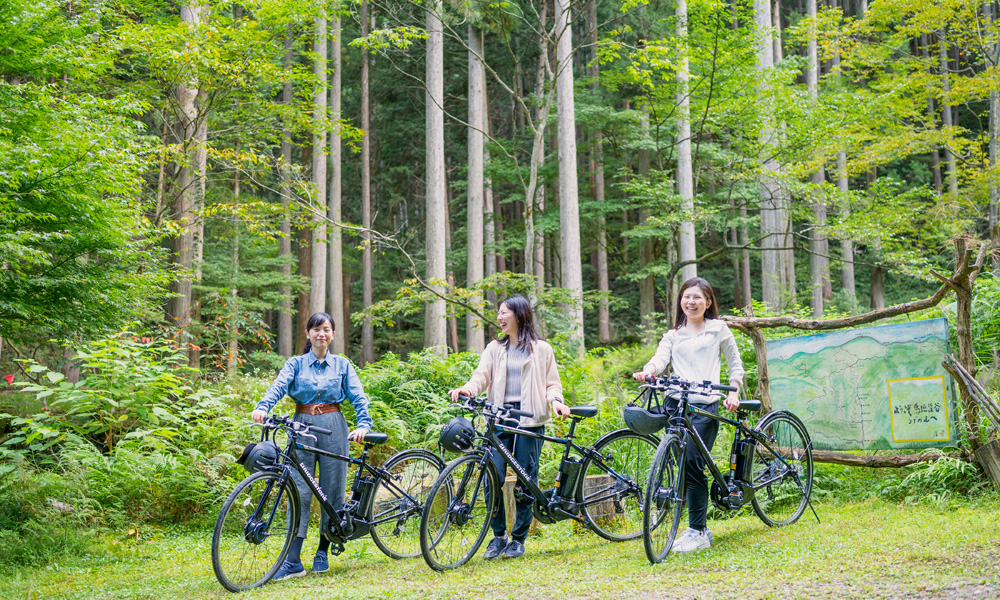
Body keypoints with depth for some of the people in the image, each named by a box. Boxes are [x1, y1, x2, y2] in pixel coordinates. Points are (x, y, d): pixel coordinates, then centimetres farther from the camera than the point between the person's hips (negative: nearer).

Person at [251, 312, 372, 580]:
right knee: (300, 492, -5)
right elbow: (278, 386, -9)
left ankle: (322, 553, 19)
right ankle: (292, 561, -6)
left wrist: (363, 424, -17)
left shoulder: (342, 365, 9)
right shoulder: (296, 364, 8)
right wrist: (262, 407, -29)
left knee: (332, 490, 4)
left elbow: (358, 396, 0)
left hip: (333, 428, 0)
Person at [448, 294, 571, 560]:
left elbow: (552, 383, 9)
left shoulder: (541, 349, 11)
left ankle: (518, 539, 12)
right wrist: (467, 389, -18)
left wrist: (555, 401, -12)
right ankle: (498, 535, 9)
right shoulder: (494, 349, 16)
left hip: (529, 419, -2)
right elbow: (481, 376, 3)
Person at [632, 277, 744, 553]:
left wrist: (733, 393, 4)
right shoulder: (673, 336, 20)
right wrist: (647, 372, -20)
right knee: (685, 466, 3)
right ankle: (700, 528, 14)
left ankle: (697, 531, -9)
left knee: (693, 465, -14)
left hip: (704, 405, -4)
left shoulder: (718, 330, 14)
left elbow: (735, 364, 19)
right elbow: (660, 357, 1)